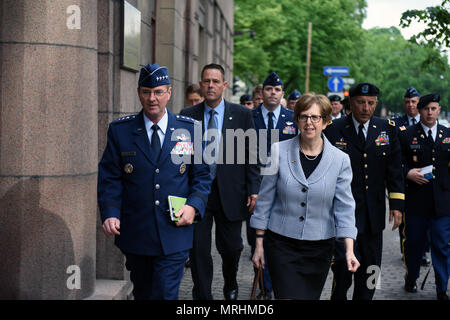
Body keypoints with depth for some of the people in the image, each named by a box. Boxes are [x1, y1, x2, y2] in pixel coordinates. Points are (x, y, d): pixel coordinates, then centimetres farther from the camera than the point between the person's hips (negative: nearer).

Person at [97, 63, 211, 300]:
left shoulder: (190, 129, 2)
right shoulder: (120, 130, 2)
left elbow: (202, 175, 7)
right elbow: (110, 178, 1)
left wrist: (194, 205, -10)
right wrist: (110, 213, -14)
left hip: (174, 234, -1)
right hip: (134, 235, 2)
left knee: (165, 294, -7)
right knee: (142, 294, 17)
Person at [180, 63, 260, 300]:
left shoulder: (242, 114, 2)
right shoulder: (188, 116, 3)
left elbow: (251, 154, 3)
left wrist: (253, 189, -3)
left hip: (230, 192, 0)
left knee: (231, 247, 10)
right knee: (198, 249, 2)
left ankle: (230, 286, 38)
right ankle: (202, 296, 15)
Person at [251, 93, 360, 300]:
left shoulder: (340, 160, -1)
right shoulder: (279, 151, -3)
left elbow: (344, 207, -2)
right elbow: (265, 199, 2)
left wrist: (349, 250, -13)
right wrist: (259, 244, 2)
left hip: (320, 247, 2)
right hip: (281, 244, -1)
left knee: (310, 296, 11)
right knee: (288, 296, -13)